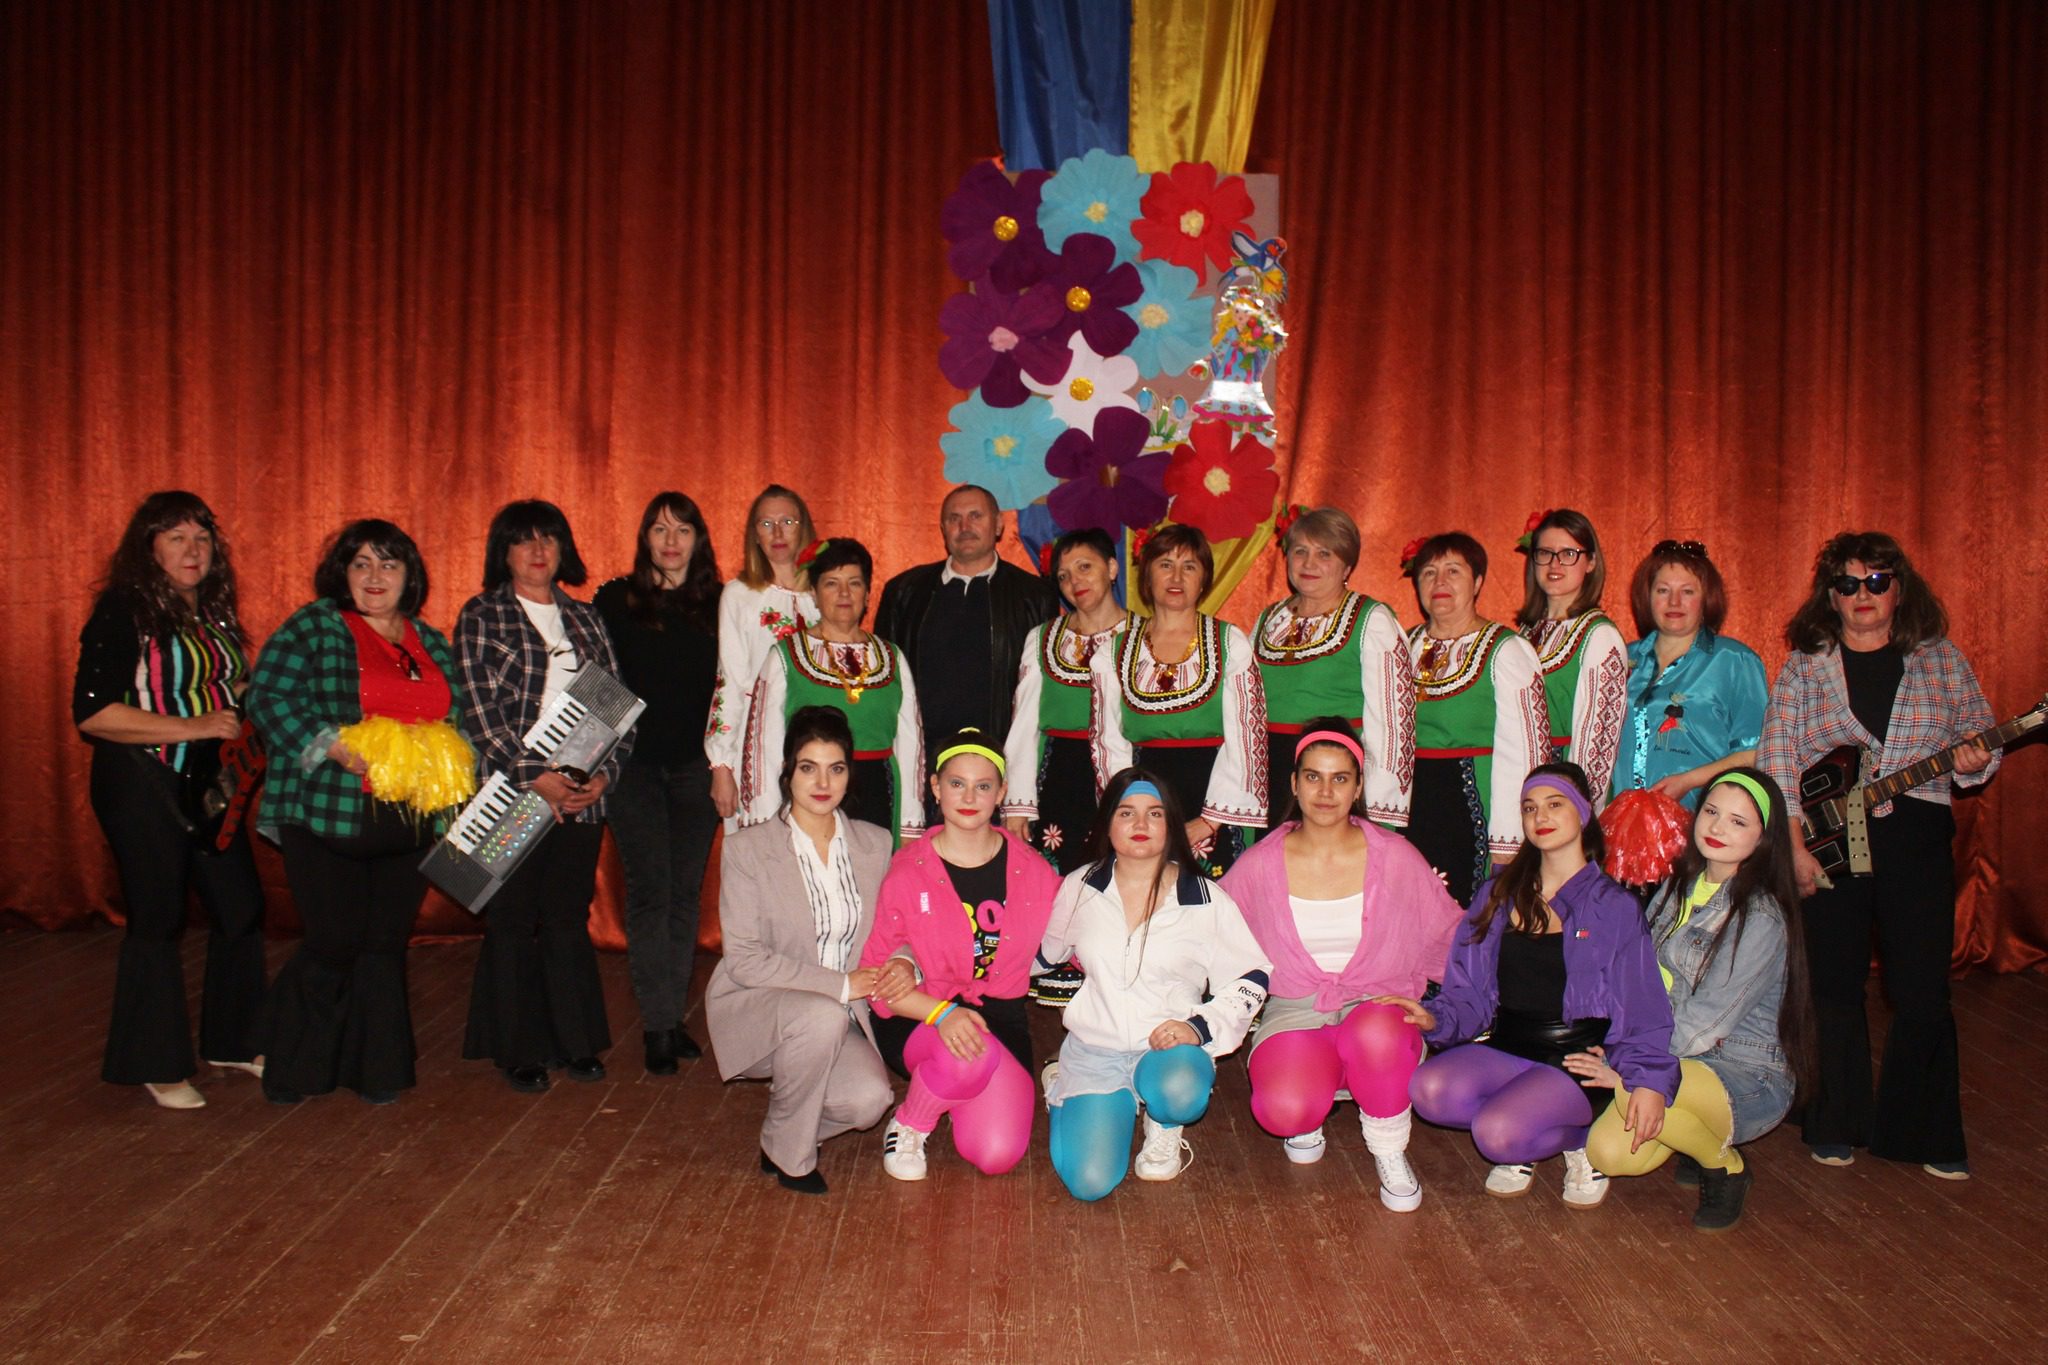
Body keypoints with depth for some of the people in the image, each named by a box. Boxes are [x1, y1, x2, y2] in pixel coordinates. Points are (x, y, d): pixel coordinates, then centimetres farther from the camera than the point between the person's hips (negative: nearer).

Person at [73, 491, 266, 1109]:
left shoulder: (213, 611, 10)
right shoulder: (124, 611, -11)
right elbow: (92, 713, -18)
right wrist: (192, 726, -22)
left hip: (209, 783, 7)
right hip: (143, 786, -7)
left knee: (241, 906, 9)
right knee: (157, 919, 2)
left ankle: (233, 1041, 26)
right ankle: (156, 1065, 17)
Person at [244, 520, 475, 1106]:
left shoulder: (432, 643, 16)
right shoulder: (313, 627, 0)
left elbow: (457, 723, 22)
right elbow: (268, 696, -10)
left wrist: (455, 766, 4)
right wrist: (331, 746, -19)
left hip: (411, 821, 5)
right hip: (330, 816, -4)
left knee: (386, 946, 9)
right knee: (334, 944, -1)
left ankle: (376, 1071, 21)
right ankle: (292, 1067, 20)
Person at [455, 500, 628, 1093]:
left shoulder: (584, 617, 14)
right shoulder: (482, 616, 3)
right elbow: (480, 707, -8)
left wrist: (604, 772, -5)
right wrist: (534, 776, -16)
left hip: (583, 794, 3)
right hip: (512, 793, -3)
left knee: (570, 919, 8)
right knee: (514, 922, 4)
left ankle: (576, 1041, 20)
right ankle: (519, 1050, 15)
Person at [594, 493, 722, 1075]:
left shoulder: (717, 606, 7)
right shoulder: (614, 601, 3)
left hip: (697, 766, 2)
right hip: (635, 763, -2)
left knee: (685, 892, 7)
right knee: (650, 891, -2)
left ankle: (674, 1016, 18)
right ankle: (658, 1024, 5)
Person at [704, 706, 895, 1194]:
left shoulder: (875, 844, 4)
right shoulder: (747, 848, -8)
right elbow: (743, 959, -14)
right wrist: (839, 984, -20)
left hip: (838, 1016, 3)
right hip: (755, 1008, -3)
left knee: (870, 1100, -24)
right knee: (822, 1016, -35)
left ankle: (793, 1108, 12)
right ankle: (787, 1154, -9)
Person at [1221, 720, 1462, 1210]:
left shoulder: (1395, 858, 0)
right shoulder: (1260, 865, 0)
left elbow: (1451, 937, 10)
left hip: (1376, 1007, 0)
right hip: (1294, 1013, 0)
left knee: (1376, 1035, -39)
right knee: (1284, 1110, -32)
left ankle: (1389, 1152, -7)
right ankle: (1306, 1124, 10)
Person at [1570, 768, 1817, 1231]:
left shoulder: (1761, 919, -20)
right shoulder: (1680, 885, 3)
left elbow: (1705, 1021, -21)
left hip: (1748, 1078, -6)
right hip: (1678, 1059, 6)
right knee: (1608, 1154, -15)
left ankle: (1726, 1168, -3)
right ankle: (1699, 1136, 16)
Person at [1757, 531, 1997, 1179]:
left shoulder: (1942, 659, 8)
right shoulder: (1804, 666, 5)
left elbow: (1980, 735, 11)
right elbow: (1776, 756, 0)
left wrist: (1973, 763, -12)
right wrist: (1793, 843, -9)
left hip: (1918, 839, 0)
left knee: (1921, 996, 0)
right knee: (1836, 990, 6)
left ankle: (1927, 1134, 16)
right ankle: (1838, 1126, 20)